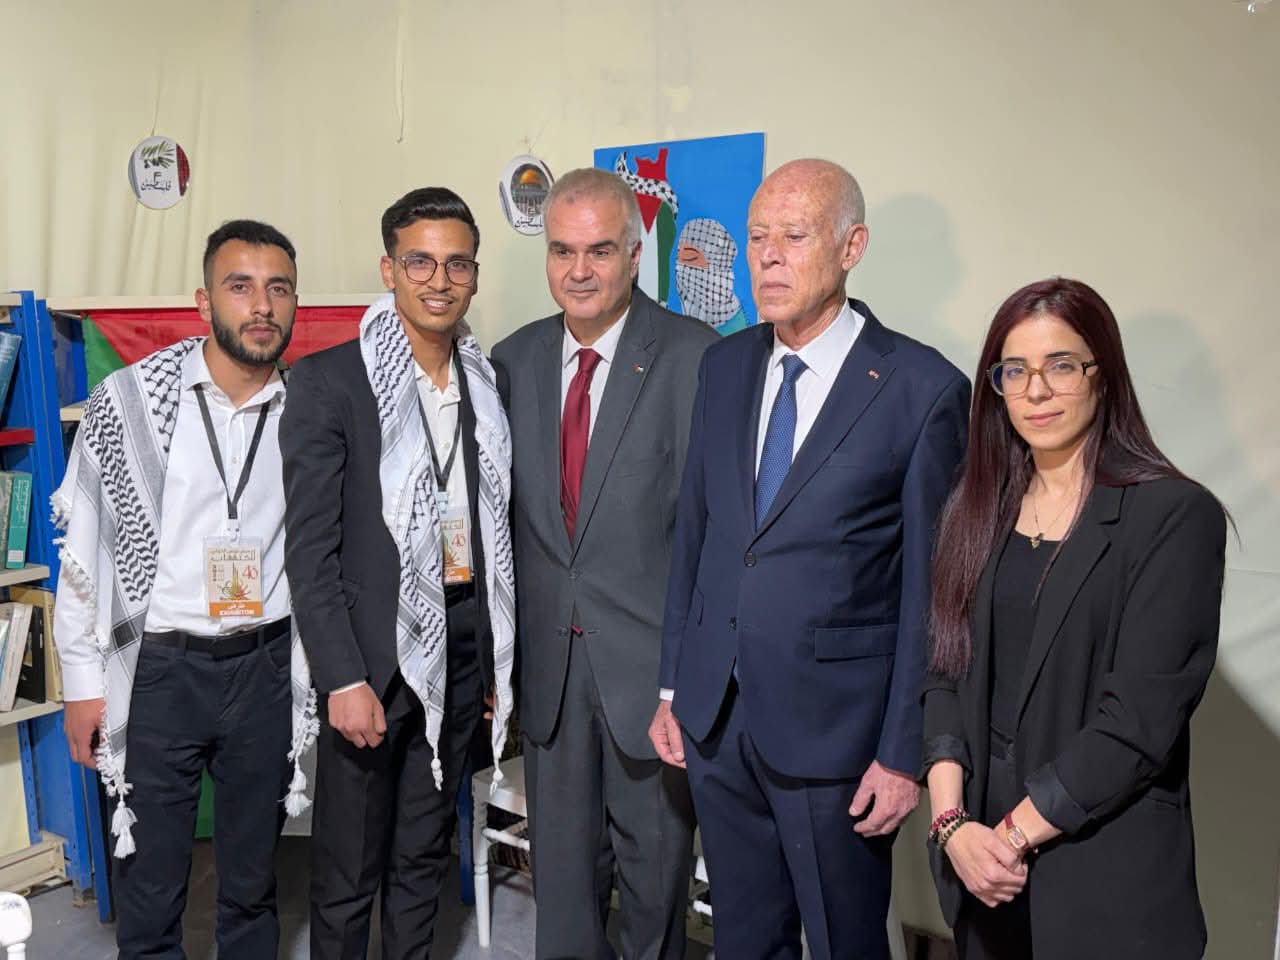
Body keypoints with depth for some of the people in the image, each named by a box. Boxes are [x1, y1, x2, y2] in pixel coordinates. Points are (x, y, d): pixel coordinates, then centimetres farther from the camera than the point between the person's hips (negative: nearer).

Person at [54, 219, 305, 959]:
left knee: (253, 876, 16)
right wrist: (84, 682, -1)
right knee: (151, 879, 11)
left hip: (267, 666, 2)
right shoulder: (129, 399, -6)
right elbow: (84, 548, -1)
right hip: (156, 667, -1)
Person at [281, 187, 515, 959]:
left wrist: (502, 658, 9)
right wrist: (345, 680, -16)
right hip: (373, 650, -4)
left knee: (424, 855, 19)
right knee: (348, 870, 9)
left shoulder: (488, 383, 6)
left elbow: (497, 526, 10)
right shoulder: (331, 379, -9)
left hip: (464, 646, 5)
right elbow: (311, 548, -12)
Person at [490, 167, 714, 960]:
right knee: (560, 857, 20)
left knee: (654, 857, 15)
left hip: (650, 656, -4)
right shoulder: (515, 359, 5)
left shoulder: (691, 355, -10)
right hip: (549, 656, 4)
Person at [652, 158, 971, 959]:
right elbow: (693, 530, 9)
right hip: (716, 715, 5)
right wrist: (672, 685, 9)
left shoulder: (923, 388, -12)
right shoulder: (725, 365, 5)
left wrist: (906, 752, -9)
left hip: (833, 727, -4)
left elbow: (931, 587, -10)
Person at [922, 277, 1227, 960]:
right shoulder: (979, 511, 4)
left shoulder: (1175, 516, -12)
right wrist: (952, 820, -11)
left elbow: (1141, 716, -17)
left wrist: (1015, 833, -14)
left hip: (1106, 869, -4)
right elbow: (947, 672, 1)